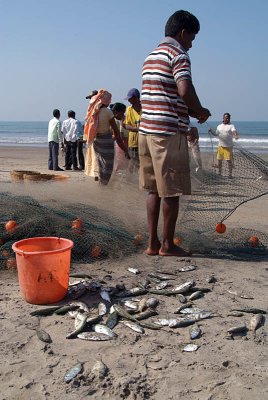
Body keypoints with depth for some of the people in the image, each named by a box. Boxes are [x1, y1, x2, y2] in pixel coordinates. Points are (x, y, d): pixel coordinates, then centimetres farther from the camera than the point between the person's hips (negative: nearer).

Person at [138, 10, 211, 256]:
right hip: (169, 132, -8)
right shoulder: (178, 54, -6)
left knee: (154, 189, 11)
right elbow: (184, 90, -22)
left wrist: (190, 113, 22)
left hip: (147, 130, 8)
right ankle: (168, 245, 9)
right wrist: (201, 112, -5)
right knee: (171, 191, 0)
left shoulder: (151, 57, 21)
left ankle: (153, 243, 15)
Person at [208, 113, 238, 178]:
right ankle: (220, 172, 25)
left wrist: (236, 135, -45)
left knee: (229, 160, -6)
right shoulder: (219, 126, 12)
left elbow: (234, 131, -23)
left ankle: (230, 174, 2)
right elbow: (216, 134, 23)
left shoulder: (231, 126, -3)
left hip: (228, 146, -5)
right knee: (219, 160, 10)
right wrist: (211, 131, 6)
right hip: (220, 146, 5)